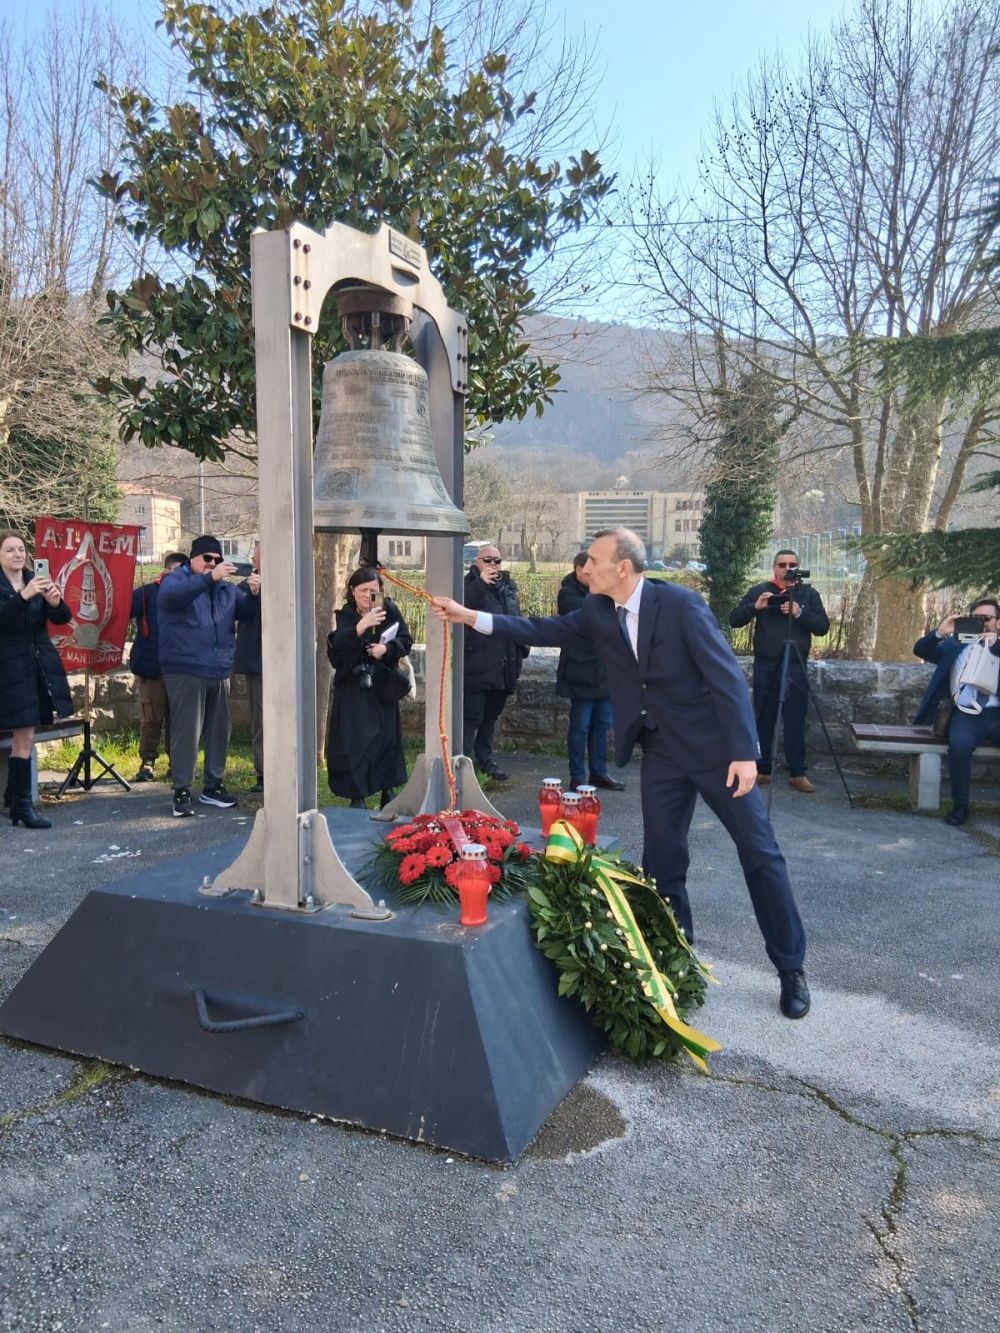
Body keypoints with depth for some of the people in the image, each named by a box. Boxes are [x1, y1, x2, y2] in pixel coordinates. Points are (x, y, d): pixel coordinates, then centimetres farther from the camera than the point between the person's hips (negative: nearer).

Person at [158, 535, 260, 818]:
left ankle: (212, 786, 22)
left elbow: (247, 611, 11)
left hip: (219, 673, 6)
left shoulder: (226, 587, 16)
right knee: (186, 731, -6)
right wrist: (209, 578, -37)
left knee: (219, 730, 11)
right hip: (186, 671, -6)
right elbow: (171, 594, -26)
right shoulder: (176, 579, -2)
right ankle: (182, 790, 2)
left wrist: (254, 593, -11)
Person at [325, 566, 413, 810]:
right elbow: (337, 645, -24)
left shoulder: (389, 609, -2)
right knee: (355, 739, -5)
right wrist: (359, 627, -41)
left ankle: (387, 790, 20)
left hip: (383, 686, 2)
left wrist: (387, 648, -20)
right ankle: (357, 795, 4)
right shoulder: (345, 615, -7)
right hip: (353, 688, -2)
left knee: (387, 736, 5)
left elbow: (406, 641, -1)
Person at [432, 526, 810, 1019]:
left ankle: (790, 969, 18)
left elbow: (726, 677, -20)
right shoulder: (597, 611, -1)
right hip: (660, 752, 5)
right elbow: (544, 631, 4)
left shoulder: (681, 604, -19)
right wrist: (468, 616, -3)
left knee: (759, 854, 3)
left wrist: (744, 752, -24)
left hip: (714, 746, -5)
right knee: (661, 861, 8)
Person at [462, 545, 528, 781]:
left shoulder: (508, 586, 15)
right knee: (471, 715, -6)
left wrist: (521, 650, 18)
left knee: (491, 715, 16)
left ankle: (485, 759, 27)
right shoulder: (470, 585, -5)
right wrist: (481, 582, -34)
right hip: (477, 666, -7)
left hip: (503, 666, 7)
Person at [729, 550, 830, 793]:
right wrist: (755, 607, -16)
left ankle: (797, 773, 4)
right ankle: (761, 770, 12)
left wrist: (800, 613, -16)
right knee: (763, 720, 4)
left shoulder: (809, 594, 7)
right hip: (765, 666, 0)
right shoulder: (759, 591, 6)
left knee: (795, 722, -2)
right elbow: (734, 620, 0)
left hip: (795, 667, 0)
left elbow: (823, 627, 0)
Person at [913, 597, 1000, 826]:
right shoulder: (954, 646, 18)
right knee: (960, 744, -33)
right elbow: (919, 650, 10)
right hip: (965, 714, -1)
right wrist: (940, 633, -6)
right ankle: (960, 806, -16)